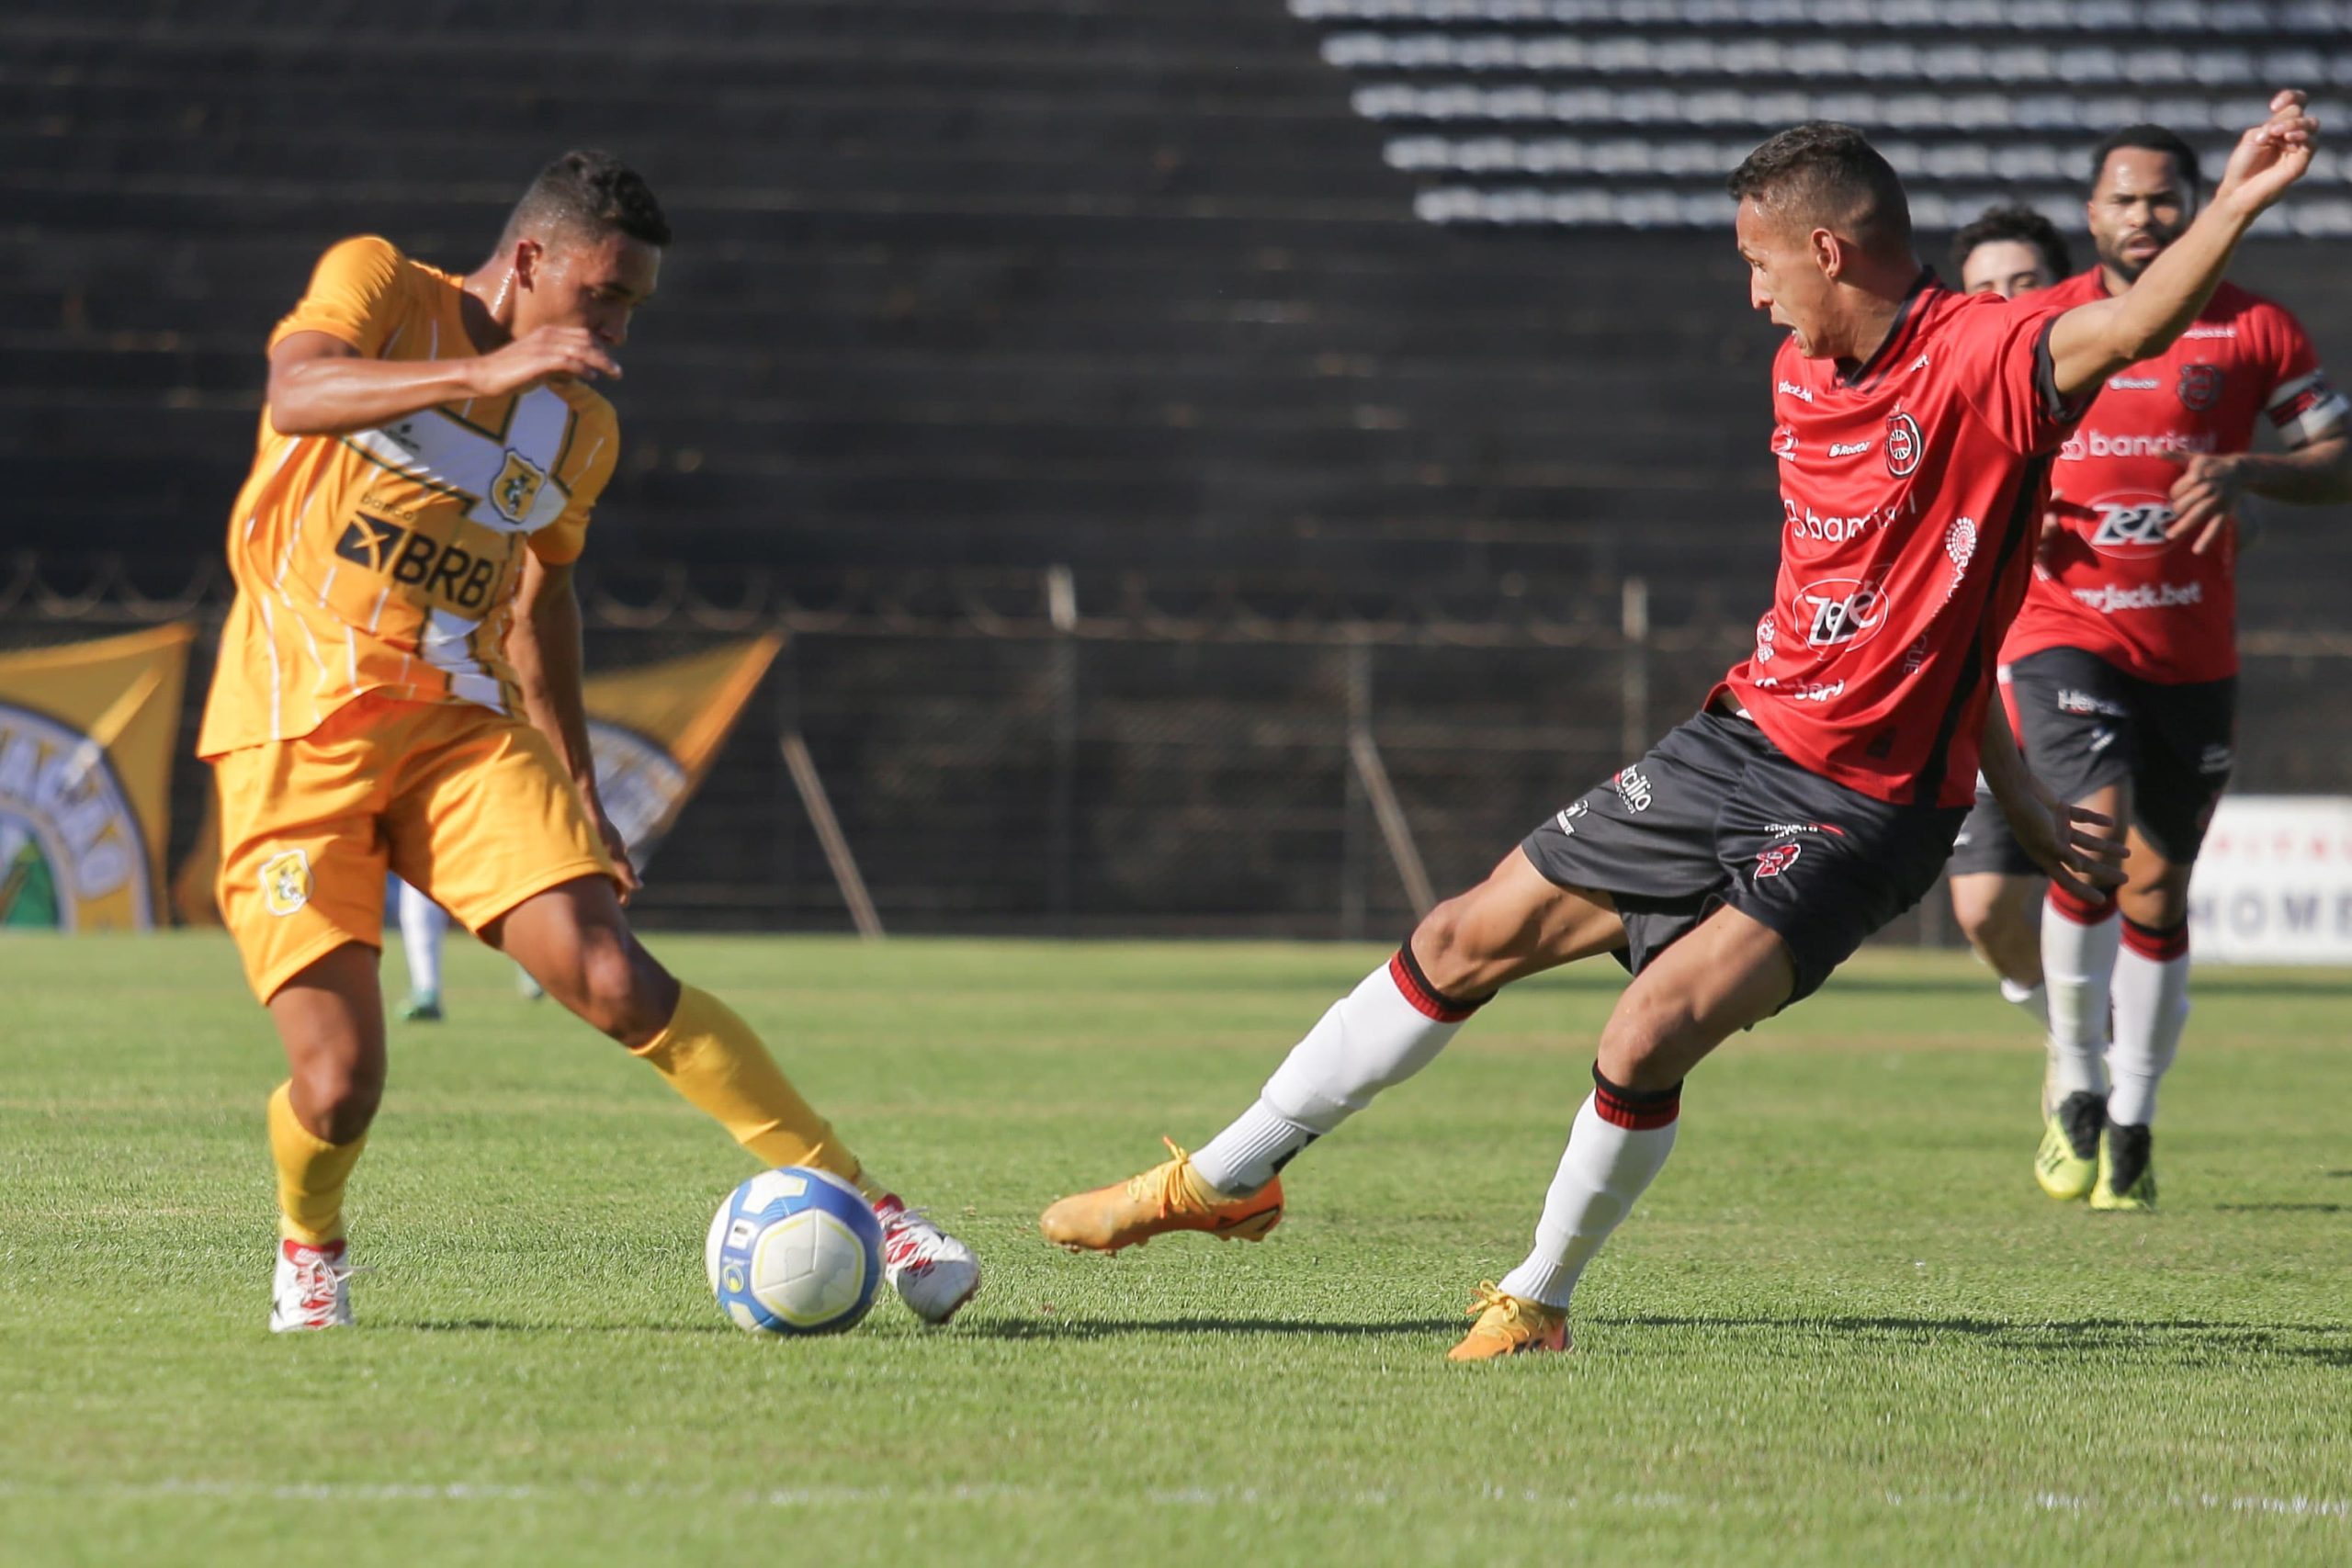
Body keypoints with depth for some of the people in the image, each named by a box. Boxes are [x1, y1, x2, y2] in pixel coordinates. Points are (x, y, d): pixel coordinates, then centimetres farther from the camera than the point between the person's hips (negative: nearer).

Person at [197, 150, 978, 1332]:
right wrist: (486, 369, -38)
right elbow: (295, 394, -26)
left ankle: (855, 1199, -13)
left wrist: (582, 799, 25)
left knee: (613, 980, -18)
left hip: (460, 727, 4)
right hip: (294, 741, -4)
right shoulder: (376, 284, -5)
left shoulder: (581, 431, 11)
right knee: (337, 1088, -12)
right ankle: (310, 1245, 22)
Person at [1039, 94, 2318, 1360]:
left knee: (1651, 1031, -23)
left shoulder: (1983, 359, -16)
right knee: (1468, 939, 12)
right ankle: (1230, 1178, 28)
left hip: (1859, 813, -8)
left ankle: (1539, 1299, 4)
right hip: (1741, 739, 8)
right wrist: (2009, 785, 15)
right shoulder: (1803, 379, 8)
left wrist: (2235, 206, -55)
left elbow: (2126, 329, -36)